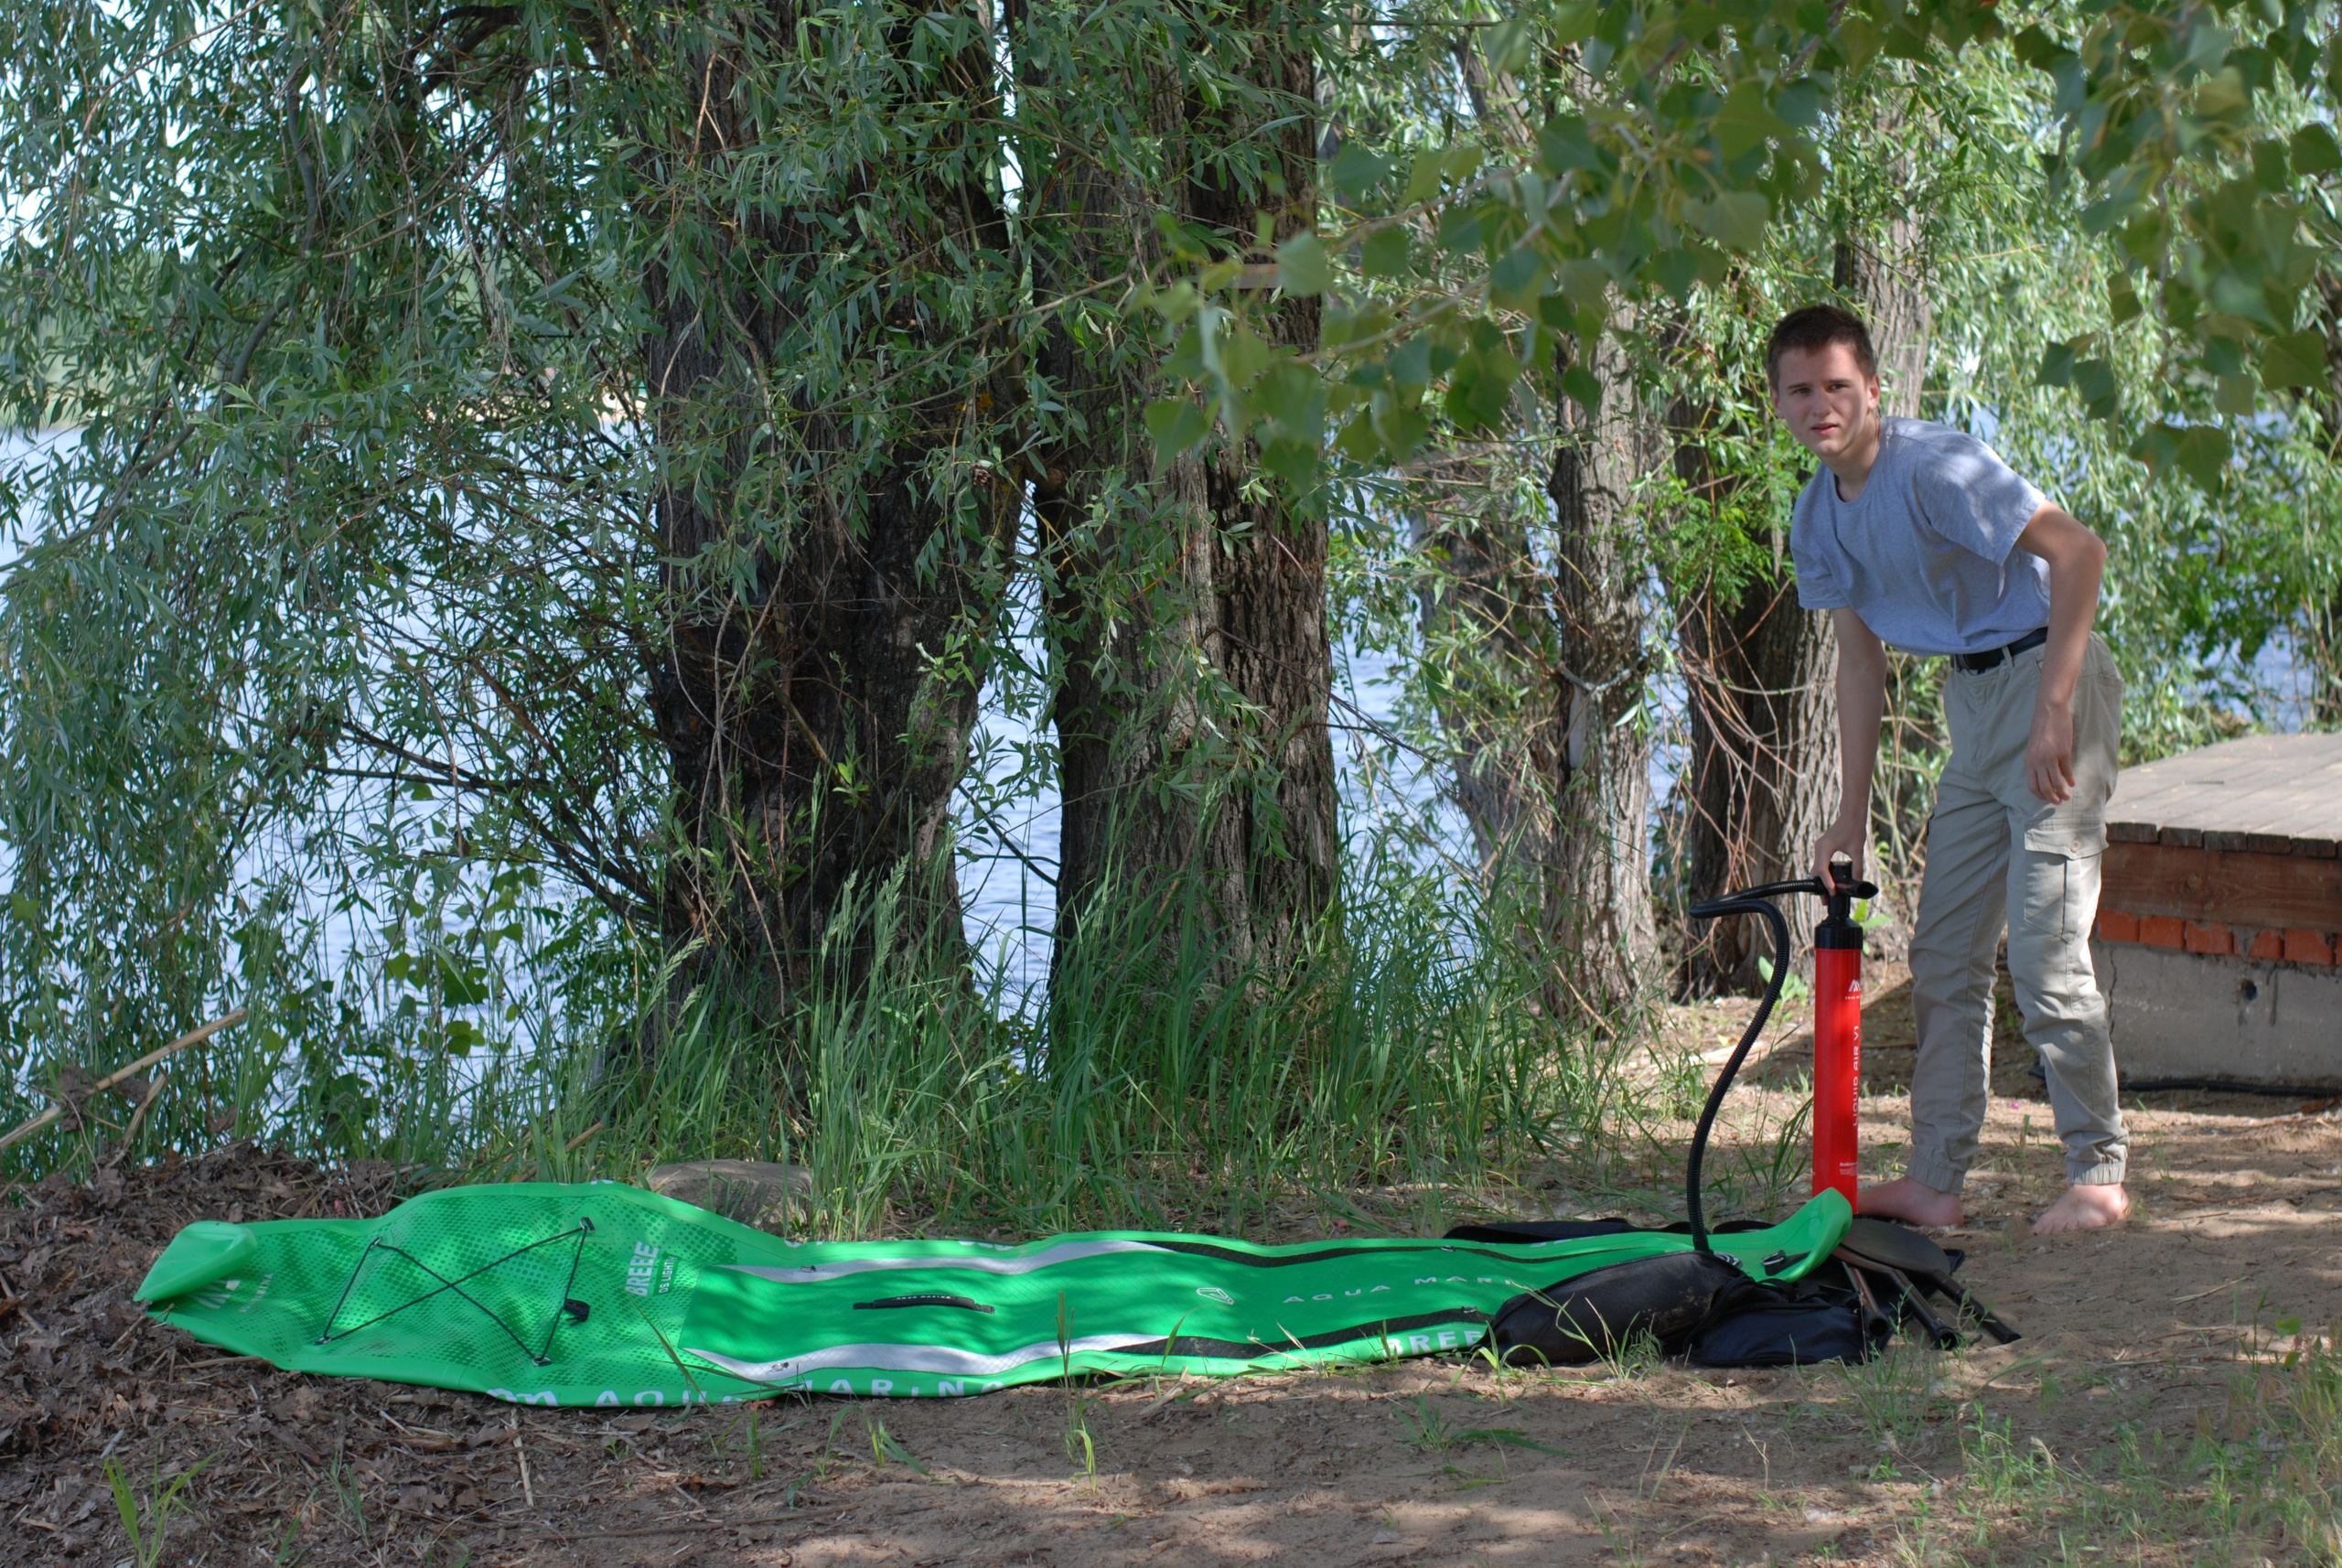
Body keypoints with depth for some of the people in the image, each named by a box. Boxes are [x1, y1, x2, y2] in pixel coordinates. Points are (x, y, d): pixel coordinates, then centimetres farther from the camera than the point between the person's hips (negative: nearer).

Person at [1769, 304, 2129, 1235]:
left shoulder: (1935, 467, -19)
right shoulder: (1817, 517, 6)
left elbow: (2079, 553, -25)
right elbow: (1859, 660, 14)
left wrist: (2053, 713, -28)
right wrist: (1851, 816, 13)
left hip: (2049, 675, -8)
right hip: (1972, 702, 9)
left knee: (2044, 946, -12)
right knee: (1944, 951, 8)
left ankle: (2099, 1175, -1)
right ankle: (1934, 1181, 13)